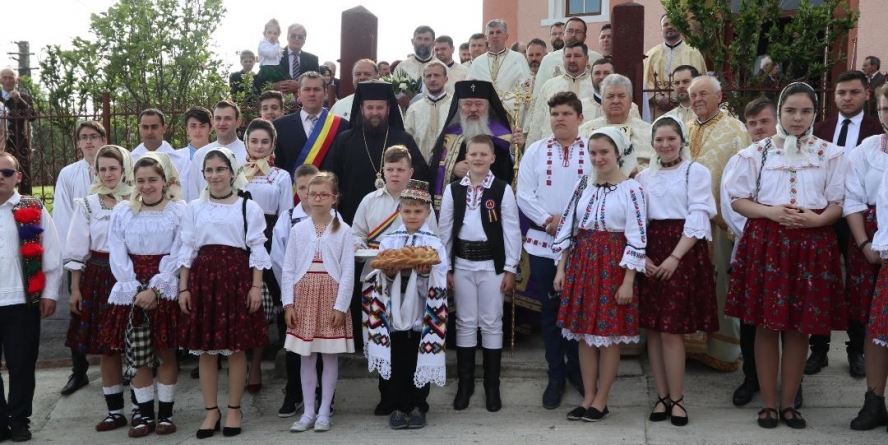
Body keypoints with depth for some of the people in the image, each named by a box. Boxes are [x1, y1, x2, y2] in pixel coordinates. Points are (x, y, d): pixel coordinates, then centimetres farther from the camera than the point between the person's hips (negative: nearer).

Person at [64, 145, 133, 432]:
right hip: (98, 279, 2)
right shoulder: (87, 204, 5)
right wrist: (75, 289, 2)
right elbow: (76, 251, 6)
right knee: (106, 348, 6)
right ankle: (115, 411, 17)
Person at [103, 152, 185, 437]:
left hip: (165, 290, -2)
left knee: (166, 351, 2)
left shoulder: (179, 210, 0)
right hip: (130, 291, 3)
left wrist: (154, 288, -14)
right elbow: (117, 255, 2)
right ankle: (144, 413, 15)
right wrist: (136, 290, -9)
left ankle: (165, 413, 12)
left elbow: (177, 255, -5)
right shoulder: (122, 211, 8)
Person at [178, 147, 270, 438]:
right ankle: (211, 410, 16)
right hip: (203, 278, 2)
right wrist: (183, 288, 3)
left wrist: (256, 287, -7)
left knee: (236, 348, 3)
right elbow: (187, 250, 9)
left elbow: (257, 250, 0)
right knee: (205, 350, 5)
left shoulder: (249, 207, 2)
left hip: (237, 278, -2)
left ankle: (234, 409, 16)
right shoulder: (194, 208, 9)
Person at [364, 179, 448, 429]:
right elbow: (381, 284, 1)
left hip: (422, 316, -1)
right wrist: (387, 273, -19)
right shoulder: (388, 242, 4)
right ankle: (397, 406, 19)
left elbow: (437, 288, -7)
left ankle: (418, 407, 20)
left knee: (420, 362, 7)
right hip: (394, 314, 1)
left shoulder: (435, 245, -1)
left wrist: (426, 273, -26)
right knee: (395, 363, 7)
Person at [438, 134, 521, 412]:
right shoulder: (453, 190, 2)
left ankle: (492, 385, 16)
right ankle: (465, 383, 20)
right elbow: (445, 229, 5)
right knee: (465, 323, 9)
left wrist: (510, 268, -5)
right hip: (462, 263, 2)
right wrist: (445, 267, 3)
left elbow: (511, 231, -3)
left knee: (492, 324, 6)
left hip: (491, 263, -2)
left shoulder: (502, 189, -4)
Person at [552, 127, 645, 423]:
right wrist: (561, 268, 5)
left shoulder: (631, 188, -7)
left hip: (613, 266, -5)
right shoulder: (583, 184, 7)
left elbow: (636, 238, -10)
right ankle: (588, 398, 19)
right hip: (581, 263, 5)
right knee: (584, 334, 9)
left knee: (609, 335, 3)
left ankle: (601, 401, 14)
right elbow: (567, 227, 10)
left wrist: (627, 281, -13)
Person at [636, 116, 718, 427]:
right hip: (650, 255, 4)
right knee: (653, 328, 4)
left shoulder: (696, 171, 0)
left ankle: (677, 399, 6)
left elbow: (698, 217, -8)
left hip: (684, 253, -4)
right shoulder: (644, 176, 14)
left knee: (671, 330, -7)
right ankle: (662, 396, 14)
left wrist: (675, 256, -16)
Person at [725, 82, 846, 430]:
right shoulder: (757, 152, 4)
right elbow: (738, 200, 3)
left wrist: (816, 219, -15)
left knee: (799, 327, 6)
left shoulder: (830, 154, 5)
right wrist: (771, 212, -13)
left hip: (812, 244, 1)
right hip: (765, 242, 0)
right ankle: (768, 403, 15)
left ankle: (788, 403, 19)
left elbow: (838, 204, 5)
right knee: (766, 326, 3)